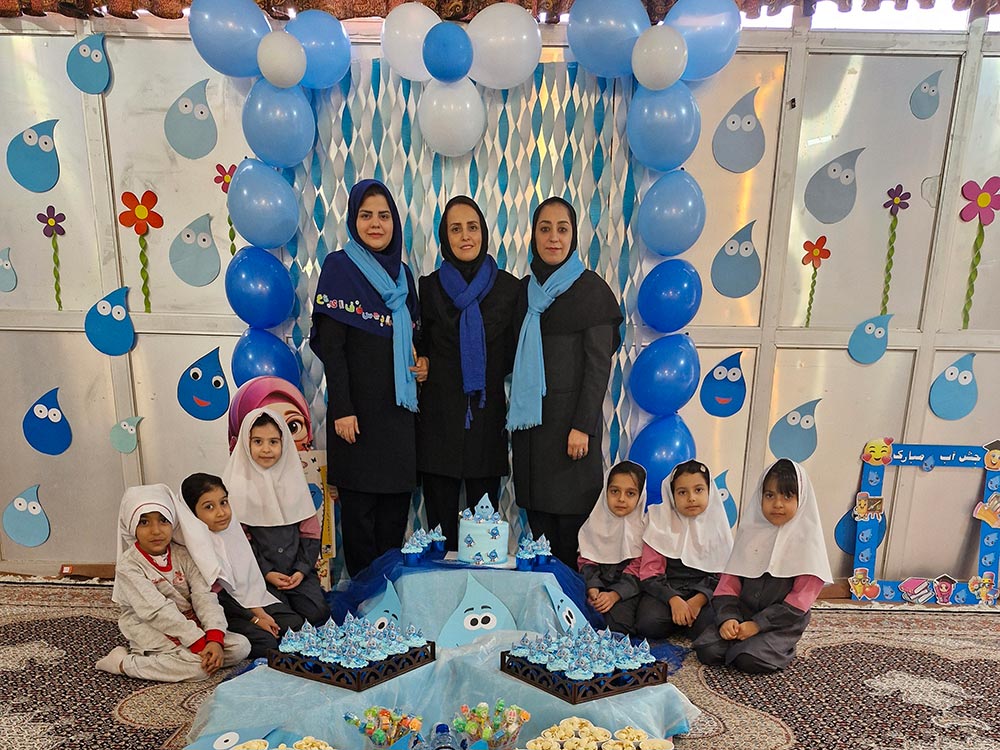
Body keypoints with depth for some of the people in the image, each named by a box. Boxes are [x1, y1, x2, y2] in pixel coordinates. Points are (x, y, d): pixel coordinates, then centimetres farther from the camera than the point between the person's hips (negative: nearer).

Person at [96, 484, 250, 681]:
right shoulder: (128, 566, -13)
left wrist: (215, 639, -26)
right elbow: (158, 611, -21)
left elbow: (204, 597, -9)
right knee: (200, 668, -28)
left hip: (189, 626, 6)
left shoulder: (183, 555, 0)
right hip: (154, 637, -6)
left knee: (241, 646, -11)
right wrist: (201, 644, -27)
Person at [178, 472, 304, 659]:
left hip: (247, 601, 7)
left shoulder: (232, 527, -1)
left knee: (297, 624, -6)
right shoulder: (194, 545, -21)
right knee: (266, 642, -24)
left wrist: (260, 613, -6)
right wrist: (253, 619, -16)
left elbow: (250, 575, 3)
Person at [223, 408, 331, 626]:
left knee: (318, 614, -13)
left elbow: (309, 530, 6)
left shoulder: (293, 478, 5)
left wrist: (302, 569, -5)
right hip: (260, 572, -3)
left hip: (297, 569, 3)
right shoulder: (238, 484, -5)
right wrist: (266, 573, -11)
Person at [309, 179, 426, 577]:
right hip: (359, 406, -5)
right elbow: (330, 344, -10)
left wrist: (422, 364, 0)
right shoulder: (339, 267, -5)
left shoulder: (402, 272, 12)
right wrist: (342, 409, -16)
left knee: (397, 499, 11)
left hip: (399, 405, 6)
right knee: (359, 502, 4)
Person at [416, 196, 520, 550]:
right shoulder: (429, 287, 4)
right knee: (440, 518, 7)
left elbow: (514, 355, 8)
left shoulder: (509, 288, 3)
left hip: (488, 415, 0)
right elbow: (421, 351, 10)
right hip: (440, 416, 0)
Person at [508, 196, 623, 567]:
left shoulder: (592, 289, -5)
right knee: (537, 513, 10)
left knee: (571, 514, 0)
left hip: (570, 417, -5)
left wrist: (583, 425, -14)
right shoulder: (524, 289, 11)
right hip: (530, 416, 5)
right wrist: (515, 417, 10)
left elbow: (599, 363, -8)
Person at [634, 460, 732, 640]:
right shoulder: (661, 522, -2)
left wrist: (699, 600, -17)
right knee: (648, 625, -27)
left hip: (705, 591, 1)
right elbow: (649, 573, -5)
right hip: (666, 589, 0)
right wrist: (673, 599, -22)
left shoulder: (717, 524, 2)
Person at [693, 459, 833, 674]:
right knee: (707, 650, -16)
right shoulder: (751, 531, 4)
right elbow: (730, 579, 3)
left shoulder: (806, 539, -7)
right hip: (742, 614, 3)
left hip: (782, 622, -3)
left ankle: (781, 650, 2)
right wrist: (727, 617, -13)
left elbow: (802, 596, -11)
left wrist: (758, 624, -16)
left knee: (748, 660, -26)